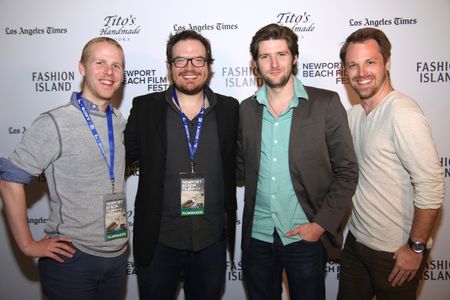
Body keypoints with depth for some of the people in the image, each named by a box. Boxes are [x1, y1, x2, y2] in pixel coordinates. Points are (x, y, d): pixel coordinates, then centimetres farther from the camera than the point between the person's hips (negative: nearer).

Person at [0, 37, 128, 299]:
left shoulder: (120, 122, 5)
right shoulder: (55, 123, -13)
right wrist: (28, 244, -10)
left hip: (118, 256, 6)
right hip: (72, 258, -5)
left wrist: (122, 227, 12)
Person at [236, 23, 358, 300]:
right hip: (257, 236, 3)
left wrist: (321, 224, -12)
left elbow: (347, 171, -6)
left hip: (305, 236, -3)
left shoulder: (326, 104, -7)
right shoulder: (247, 109, 3)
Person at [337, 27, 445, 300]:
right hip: (356, 241, 7)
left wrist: (416, 247, -16)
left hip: (395, 253, -7)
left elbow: (431, 186, -22)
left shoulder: (403, 113, -20)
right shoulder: (355, 114, 4)